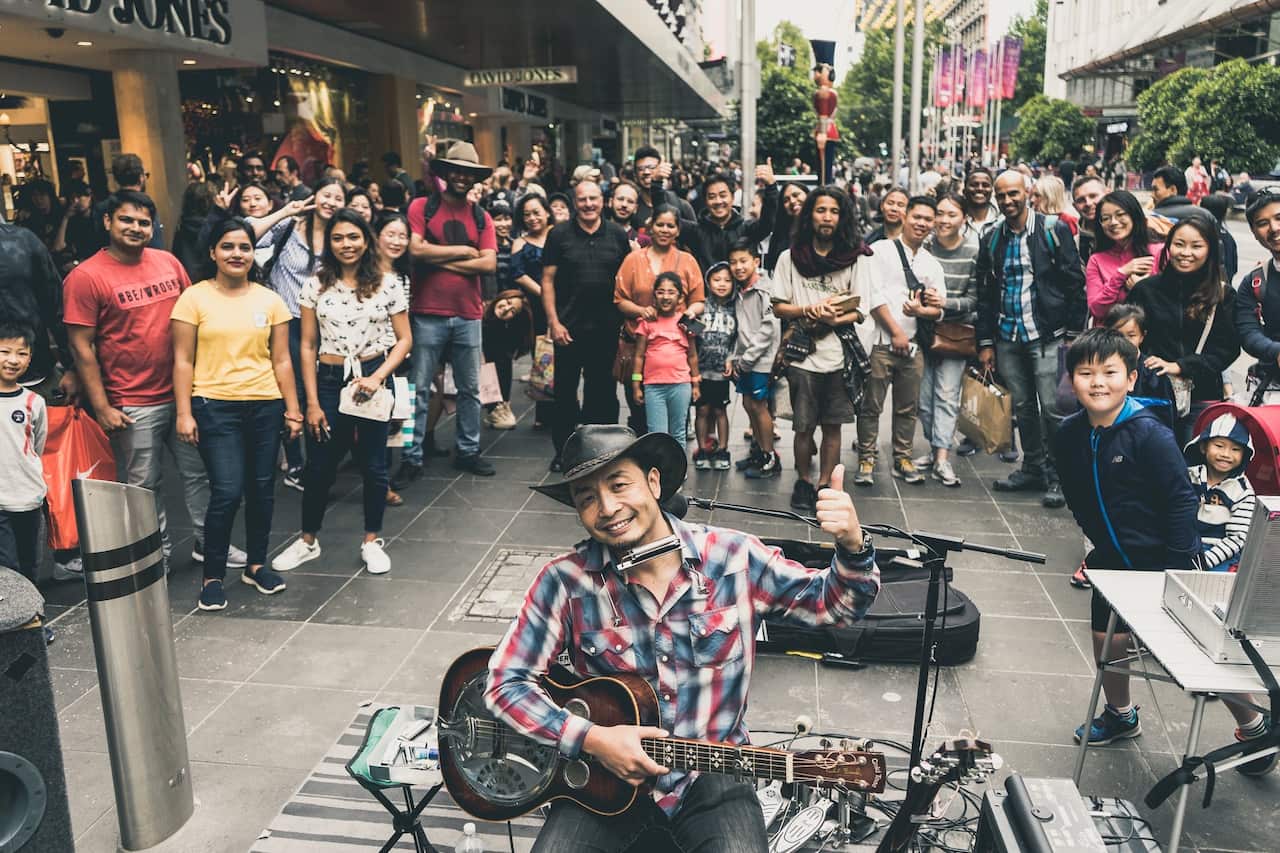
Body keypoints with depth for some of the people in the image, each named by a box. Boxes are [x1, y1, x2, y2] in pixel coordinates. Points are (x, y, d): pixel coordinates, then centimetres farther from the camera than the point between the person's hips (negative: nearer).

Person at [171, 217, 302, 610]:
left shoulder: (270, 300, 8)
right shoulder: (194, 297, 0)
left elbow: (281, 361, 9)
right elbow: (183, 361, -1)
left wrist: (292, 408, 5)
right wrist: (183, 413, -7)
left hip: (265, 406, 3)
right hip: (215, 406, -3)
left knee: (262, 489, 9)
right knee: (226, 492, -9)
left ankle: (256, 563, 27)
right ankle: (212, 576, 7)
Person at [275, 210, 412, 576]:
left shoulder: (387, 284, -1)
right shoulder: (316, 285, 0)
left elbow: (404, 340, 1)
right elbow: (308, 346, 2)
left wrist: (377, 377, -13)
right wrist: (312, 402, -3)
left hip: (373, 378, 0)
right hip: (329, 380, 1)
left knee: (373, 465, 8)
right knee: (319, 466, 5)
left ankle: (372, 541, 24)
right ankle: (308, 540, 24)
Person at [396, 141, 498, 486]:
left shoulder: (482, 218, 8)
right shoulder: (421, 207, 0)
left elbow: (489, 264, -4)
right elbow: (416, 249, -14)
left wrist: (441, 260, -9)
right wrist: (463, 251, -7)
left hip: (468, 316, 4)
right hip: (428, 314, -3)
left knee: (470, 389, 12)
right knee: (419, 389, 1)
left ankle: (468, 451, 26)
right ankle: (412, 458, 9)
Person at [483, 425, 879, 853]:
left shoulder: (735, 557, -9)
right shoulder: (567, 581, -13)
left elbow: (836, 603, -1)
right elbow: (505, 685, -9)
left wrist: (852, 546, -22)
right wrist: (591, 739, -20)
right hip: (604, 774, -1)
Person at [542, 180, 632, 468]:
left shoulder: (617, 235, 5)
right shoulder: (559, 235, 0)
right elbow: (548, 280, -1)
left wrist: (625, 317, 3)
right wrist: (553, 321, -8)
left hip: (606, 328, 2)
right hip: (569, 328, -1)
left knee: (602, 389, 10)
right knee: (565, 390, 5)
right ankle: (563, 450, 17)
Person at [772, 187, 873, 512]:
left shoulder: (854, 259, 4)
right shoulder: (790, 257, 5)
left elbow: (860, 312, 1)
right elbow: (778, 307, 4)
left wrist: (833, 320, -17)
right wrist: (809, 309, -13)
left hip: (840, 355, 0)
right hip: (803, 355, 0)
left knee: (832, 426, 6)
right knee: (804, 426, 4)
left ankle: (824, 485, 18)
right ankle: (803, 482, 23)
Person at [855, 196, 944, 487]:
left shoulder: (932, 264, 16)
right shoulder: (881, 250, 0)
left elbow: (939, 309, 11)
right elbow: (875, 295, -8)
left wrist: (920, 310, -11)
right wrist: (896, 332, -11)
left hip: (912, 344, 5)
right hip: (881, 342, -5)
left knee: (907, 407, 10)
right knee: (871, 406, 0)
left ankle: (903, 459, 22)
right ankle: (866, 460, 9)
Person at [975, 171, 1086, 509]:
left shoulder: (1054, 231, -3)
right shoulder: (990, 237, 9)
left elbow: (1075, 284, -2)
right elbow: (985, 292, 11)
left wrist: (1074, 334, -5)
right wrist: (986, 342, 8)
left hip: (1046, 335, -4)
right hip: (1007, 338, 4)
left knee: (1051, 407, -5)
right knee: (1023, 406, 11)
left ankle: (1057, 475, 6)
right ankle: (1033, 468, 23)